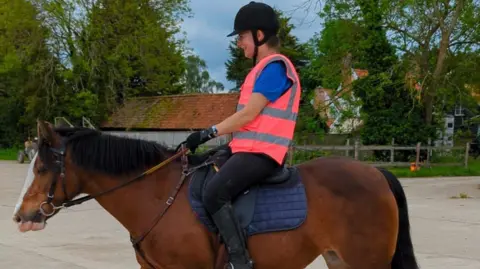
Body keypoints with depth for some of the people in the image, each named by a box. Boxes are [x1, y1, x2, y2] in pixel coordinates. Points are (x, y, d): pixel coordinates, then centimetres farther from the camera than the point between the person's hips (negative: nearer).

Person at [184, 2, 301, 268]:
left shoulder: (274, 66, -11)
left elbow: (249, 114, -18)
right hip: (248, 148, 11)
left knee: (213, 193, -28)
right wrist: (208, 136, 16)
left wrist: (209, 133, -17)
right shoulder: (263, 68, 22)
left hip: (260, 151, -11)